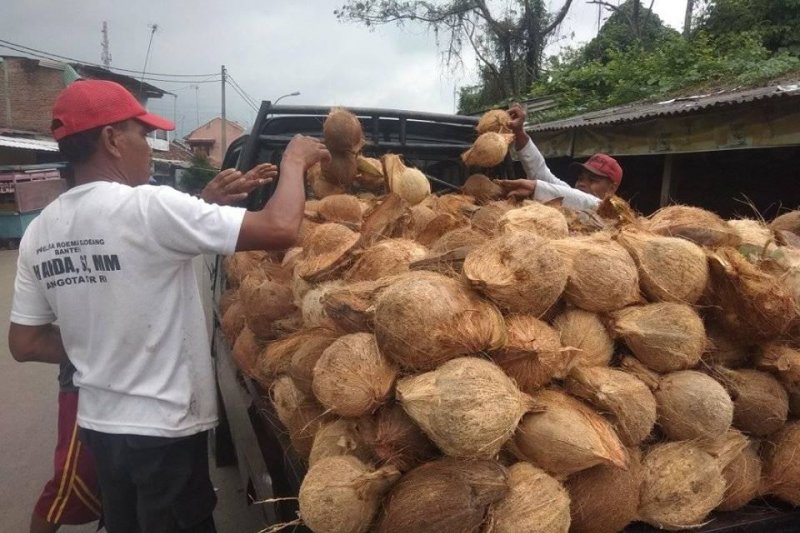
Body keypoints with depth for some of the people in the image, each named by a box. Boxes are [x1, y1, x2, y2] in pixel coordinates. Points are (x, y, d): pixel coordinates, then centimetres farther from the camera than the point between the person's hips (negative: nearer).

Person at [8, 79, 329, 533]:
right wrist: (294, 161, -10)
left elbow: (24, 344, 6)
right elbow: (281, 229, -26)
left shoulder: (39, 233, 0)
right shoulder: (147, 207, -23)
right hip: (164, 430, -7)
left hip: (97, 424, 7)